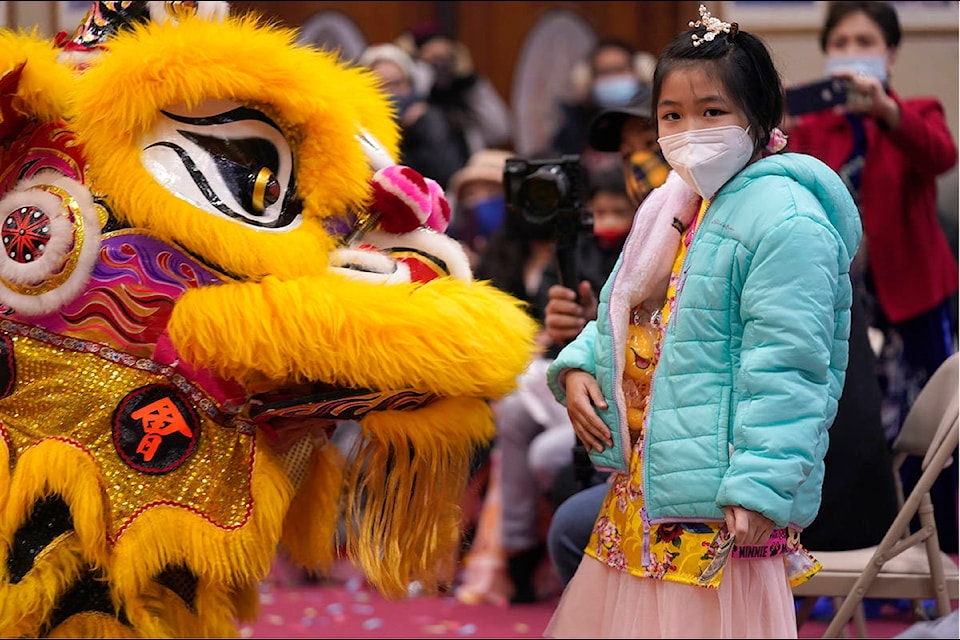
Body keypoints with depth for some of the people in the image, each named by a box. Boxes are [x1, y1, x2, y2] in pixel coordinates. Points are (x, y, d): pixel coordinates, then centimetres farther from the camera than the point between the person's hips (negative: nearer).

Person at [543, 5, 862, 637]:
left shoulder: (784, 218, -16)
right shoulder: (672, 209, 14)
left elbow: (786, 367, -22)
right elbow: (626, 315, 27)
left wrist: (762, 488, -27)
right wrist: (579, 366, 7)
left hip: (719, 504, -9)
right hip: (642, 483, 10)